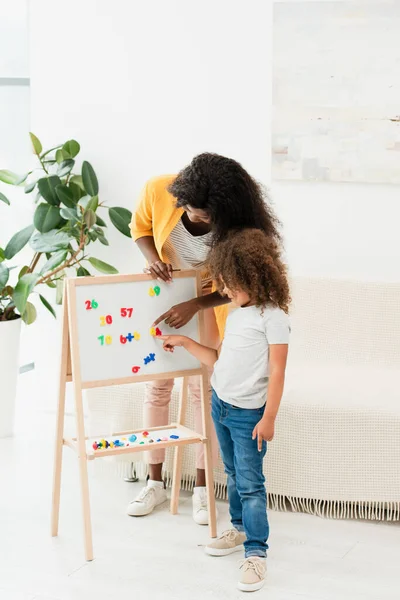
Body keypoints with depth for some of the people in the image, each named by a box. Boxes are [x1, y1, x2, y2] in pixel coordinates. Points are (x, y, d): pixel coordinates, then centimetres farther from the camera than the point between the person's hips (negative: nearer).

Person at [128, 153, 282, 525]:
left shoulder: (235, 224, -30)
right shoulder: (158, 191, -28)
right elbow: (140, 227, -5)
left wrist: (194, 306, -31)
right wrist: (151, 256, -26)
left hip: (207, 302, -2)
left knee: (203, 389, 0)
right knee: (157, 388, 5)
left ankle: (201, 488, 11)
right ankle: (155, 483, 17)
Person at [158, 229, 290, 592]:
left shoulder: (272, 316, -15)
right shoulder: (237, 314, 10)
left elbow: (277, 371, -17)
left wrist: (269, 418, -18)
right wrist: (186, 344, 14)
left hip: (249, 413, -8)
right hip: (221, 405, 8)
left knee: (250, 483, -7)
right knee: (233, 475, 19)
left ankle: (256, 553, -3)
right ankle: (240, 529, 34)